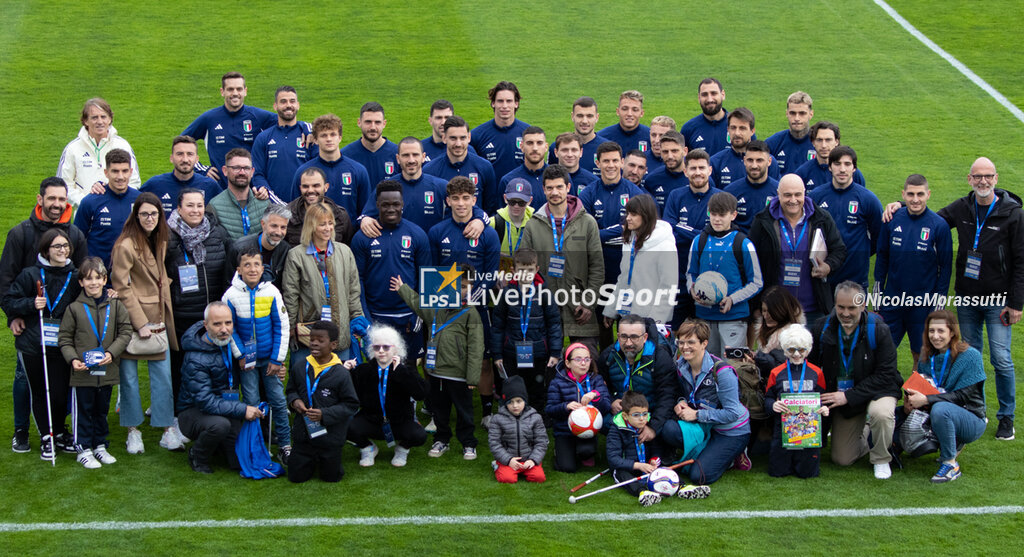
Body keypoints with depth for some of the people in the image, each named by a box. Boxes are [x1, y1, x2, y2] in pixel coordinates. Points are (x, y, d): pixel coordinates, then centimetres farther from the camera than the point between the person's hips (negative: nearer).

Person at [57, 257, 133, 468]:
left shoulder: (115, 306, 1)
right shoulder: (74, 308, -4)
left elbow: (125, 332, 1)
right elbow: (64, 339, 0)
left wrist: (111, 353, -12)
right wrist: (73, 359, -15)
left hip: (107, 371, 2)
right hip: (82, 372, -2)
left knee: (102, 410, 15)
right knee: (83, 410, 4)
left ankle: (100, 446, 28)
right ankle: (84, 449, 14)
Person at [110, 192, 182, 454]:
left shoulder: (160, 242, 10)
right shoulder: (126, 245, -13)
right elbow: (121, 288, -14)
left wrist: (164, 316, 12)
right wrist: (140, 323, -15)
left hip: (157, 318, 6)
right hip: (131, 318, -6)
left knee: (163, 374, 4)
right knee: (129, 376, 2)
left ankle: (168, 430, 9)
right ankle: (133, 432, 12)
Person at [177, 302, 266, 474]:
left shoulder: (227, 342, -3)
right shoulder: (195, 360, -26)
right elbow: (205, 401, -30)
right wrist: (242, 410, -33)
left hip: (226, 407, 6)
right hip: (195, 412, -6)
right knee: (220, 424, -39)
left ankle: (217, 444, 26)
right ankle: (197, 456, -7)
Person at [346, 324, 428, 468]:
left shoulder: (406, 371, -6)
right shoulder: (364, 370, 0)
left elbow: (421, 394, -24)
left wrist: (400, 371, -27)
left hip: (399, 423, -1)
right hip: (371, 421, 1)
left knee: (419, 435, -30)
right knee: (348, 427, -28)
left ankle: (402, 449, 10)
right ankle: (368, 448, 8)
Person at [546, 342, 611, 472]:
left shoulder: (596, 380, 2)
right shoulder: (558, 383, -2)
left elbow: (607, 408, -7)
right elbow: (549, 410, -5)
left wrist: (595, 396, -29)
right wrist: (566, 406, -25)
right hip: (564, 431, -1)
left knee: (586, 450, -32)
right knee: (567, 467, -16)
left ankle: (586, 455, 8)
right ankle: (561, 450, 20)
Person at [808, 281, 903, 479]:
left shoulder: (878, 331, -17)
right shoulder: (822, 328, -6)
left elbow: (885, 375, -20)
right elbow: (810, 365, 5)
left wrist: (848, 396, -26)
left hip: (876, 391, -3)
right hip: (841, 395, 3)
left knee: (880, 413, -39)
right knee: (842, 459, -2)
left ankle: (881, 460, -10)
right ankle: (864, 436, 32)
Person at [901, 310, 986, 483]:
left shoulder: (970, 356, -13)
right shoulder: (926, 357, 5)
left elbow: (962, 396, -20)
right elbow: (921, 391, 7)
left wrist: (926, 400, -31)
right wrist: (908, 406, -17)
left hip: (971, 420, -7)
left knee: (940, 409, -37)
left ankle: (950, 464, -19)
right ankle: (952, 444, 11)